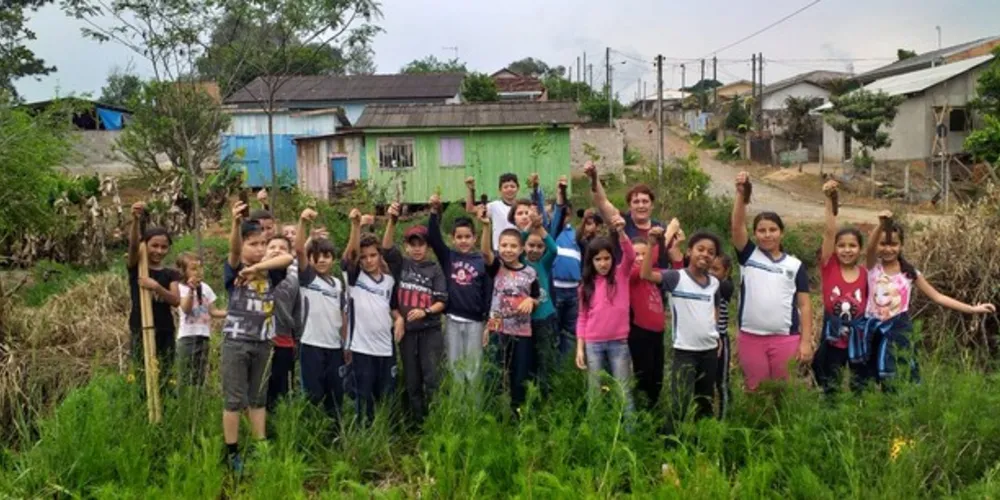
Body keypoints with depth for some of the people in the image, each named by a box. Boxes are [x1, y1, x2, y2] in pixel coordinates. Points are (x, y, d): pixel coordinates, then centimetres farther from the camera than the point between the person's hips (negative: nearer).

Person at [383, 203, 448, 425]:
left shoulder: (435, 269, 1)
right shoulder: (400, 265, 6)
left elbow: (442, 301, -2)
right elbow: (386, 247, -12)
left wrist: (425, 312, -21)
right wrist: (392, 221, -26)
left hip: (430, 331, -2)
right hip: (407, 330, 2)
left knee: (432, 378, -5)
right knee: (412, 380, 9)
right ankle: (417, 422, 18)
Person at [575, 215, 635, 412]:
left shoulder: (621, 274, 1)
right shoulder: (587, 284, 5)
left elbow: (630, 255, -18)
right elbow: (582, 317, 6)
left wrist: (621, 232, -36)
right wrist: (580, 347, 0)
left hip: (619, 342, -2)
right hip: (593, 344, 2)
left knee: (623, 392, 5)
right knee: (596, 393, 9)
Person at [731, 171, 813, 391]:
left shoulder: (795, 265, 6)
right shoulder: (748, 255, 5)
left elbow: (804, 305, 4)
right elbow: (737, 226, -10)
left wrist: (806, 341, -3)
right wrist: (740, 194, -22)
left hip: (786, 338, 0)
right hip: (751, 337, 0)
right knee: (756, 392, 7)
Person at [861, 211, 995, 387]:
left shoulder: (909, 273, 1)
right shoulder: (873, 266, -2)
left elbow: (937, 296, 5)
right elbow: (869, 246, -24)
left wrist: (972, 309, 0)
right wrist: (881, 225, -43)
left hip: (898, 331, 0)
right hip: (874, 331, 0)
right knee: (871, 381, 8)